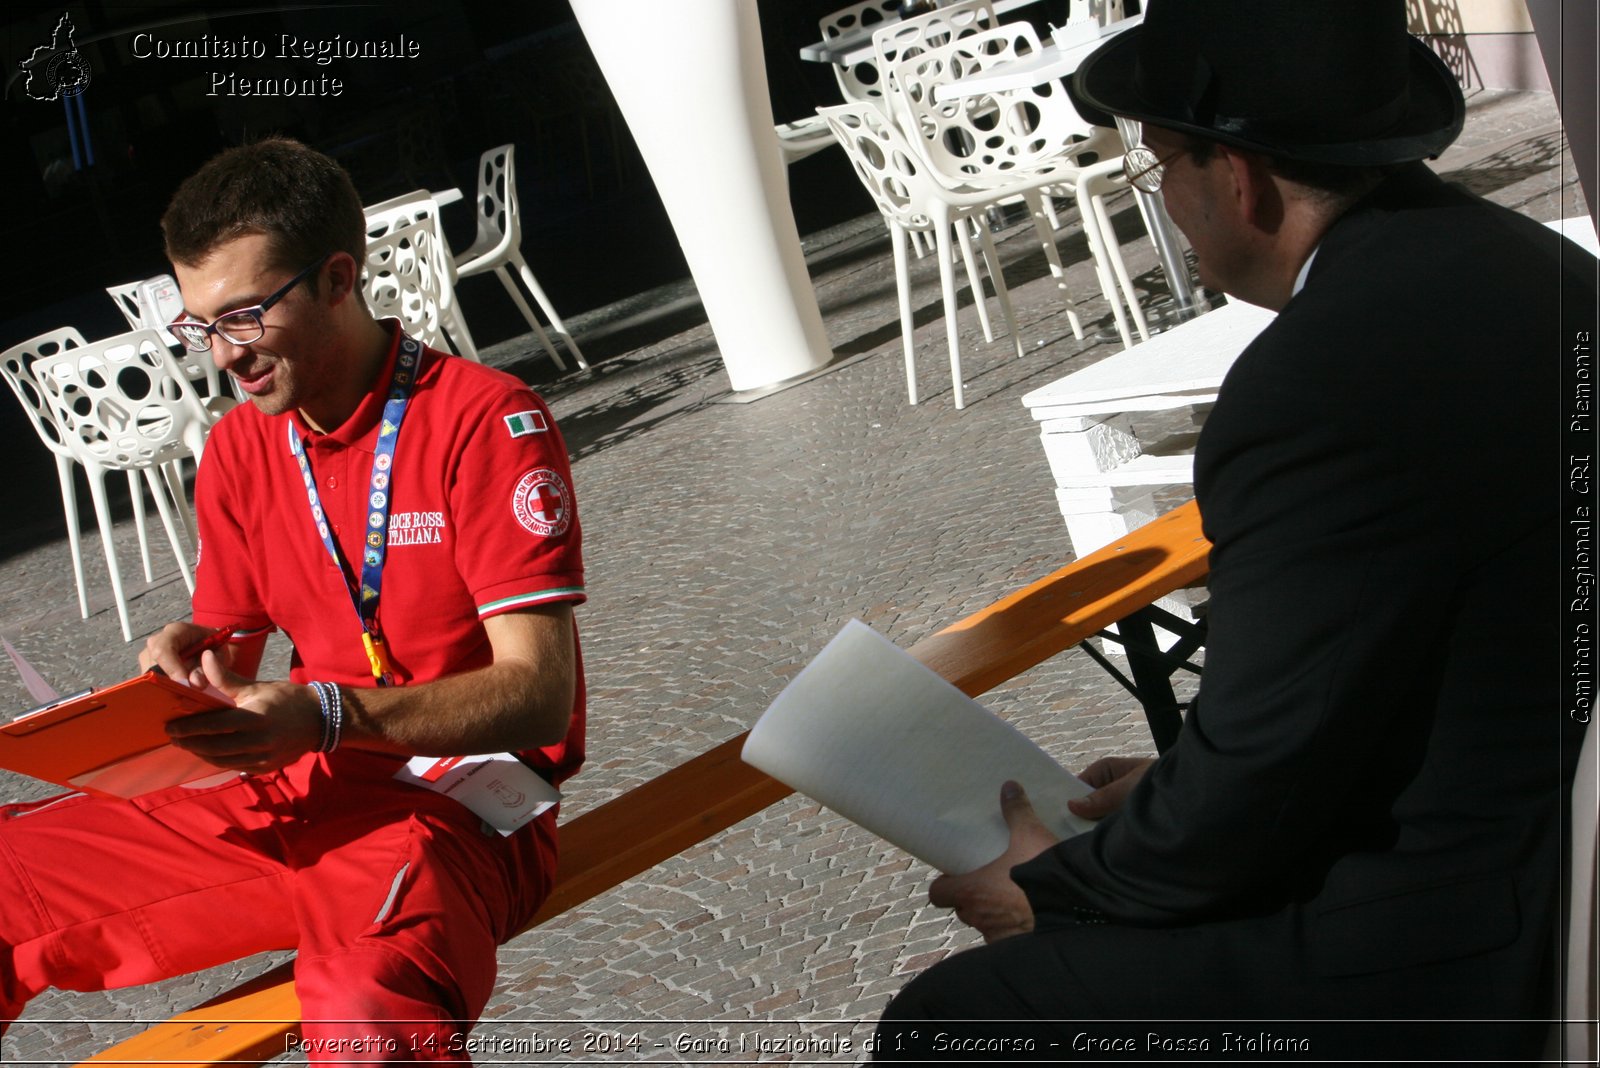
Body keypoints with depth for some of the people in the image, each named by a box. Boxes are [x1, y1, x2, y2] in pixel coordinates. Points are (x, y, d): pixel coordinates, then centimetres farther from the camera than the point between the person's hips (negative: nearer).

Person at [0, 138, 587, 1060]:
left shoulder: (487, 422, -11)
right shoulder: (241, 449, 10)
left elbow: (540, 696, -16)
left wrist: (327, 716, -28)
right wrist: (191, 656, -6)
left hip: (457, 799, -6)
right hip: (290, 790, 7)